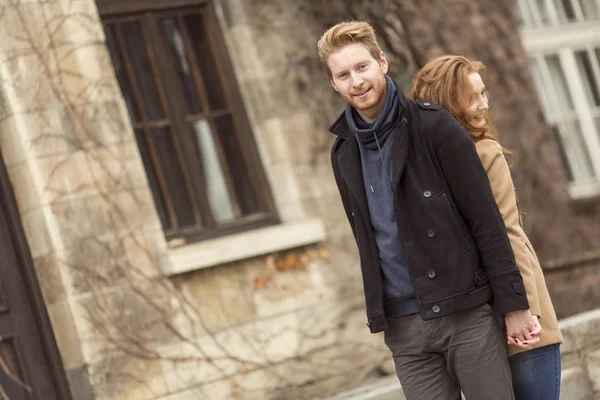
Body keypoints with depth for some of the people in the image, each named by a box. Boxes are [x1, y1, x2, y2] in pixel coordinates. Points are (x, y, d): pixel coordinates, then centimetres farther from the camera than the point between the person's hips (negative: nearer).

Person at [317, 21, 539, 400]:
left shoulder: (434, 126, -6)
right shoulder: (343, 155, 9)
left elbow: (486, 220, -7)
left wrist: (514, 304, -9)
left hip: (466, 311, -4)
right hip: (403, 326, 4)